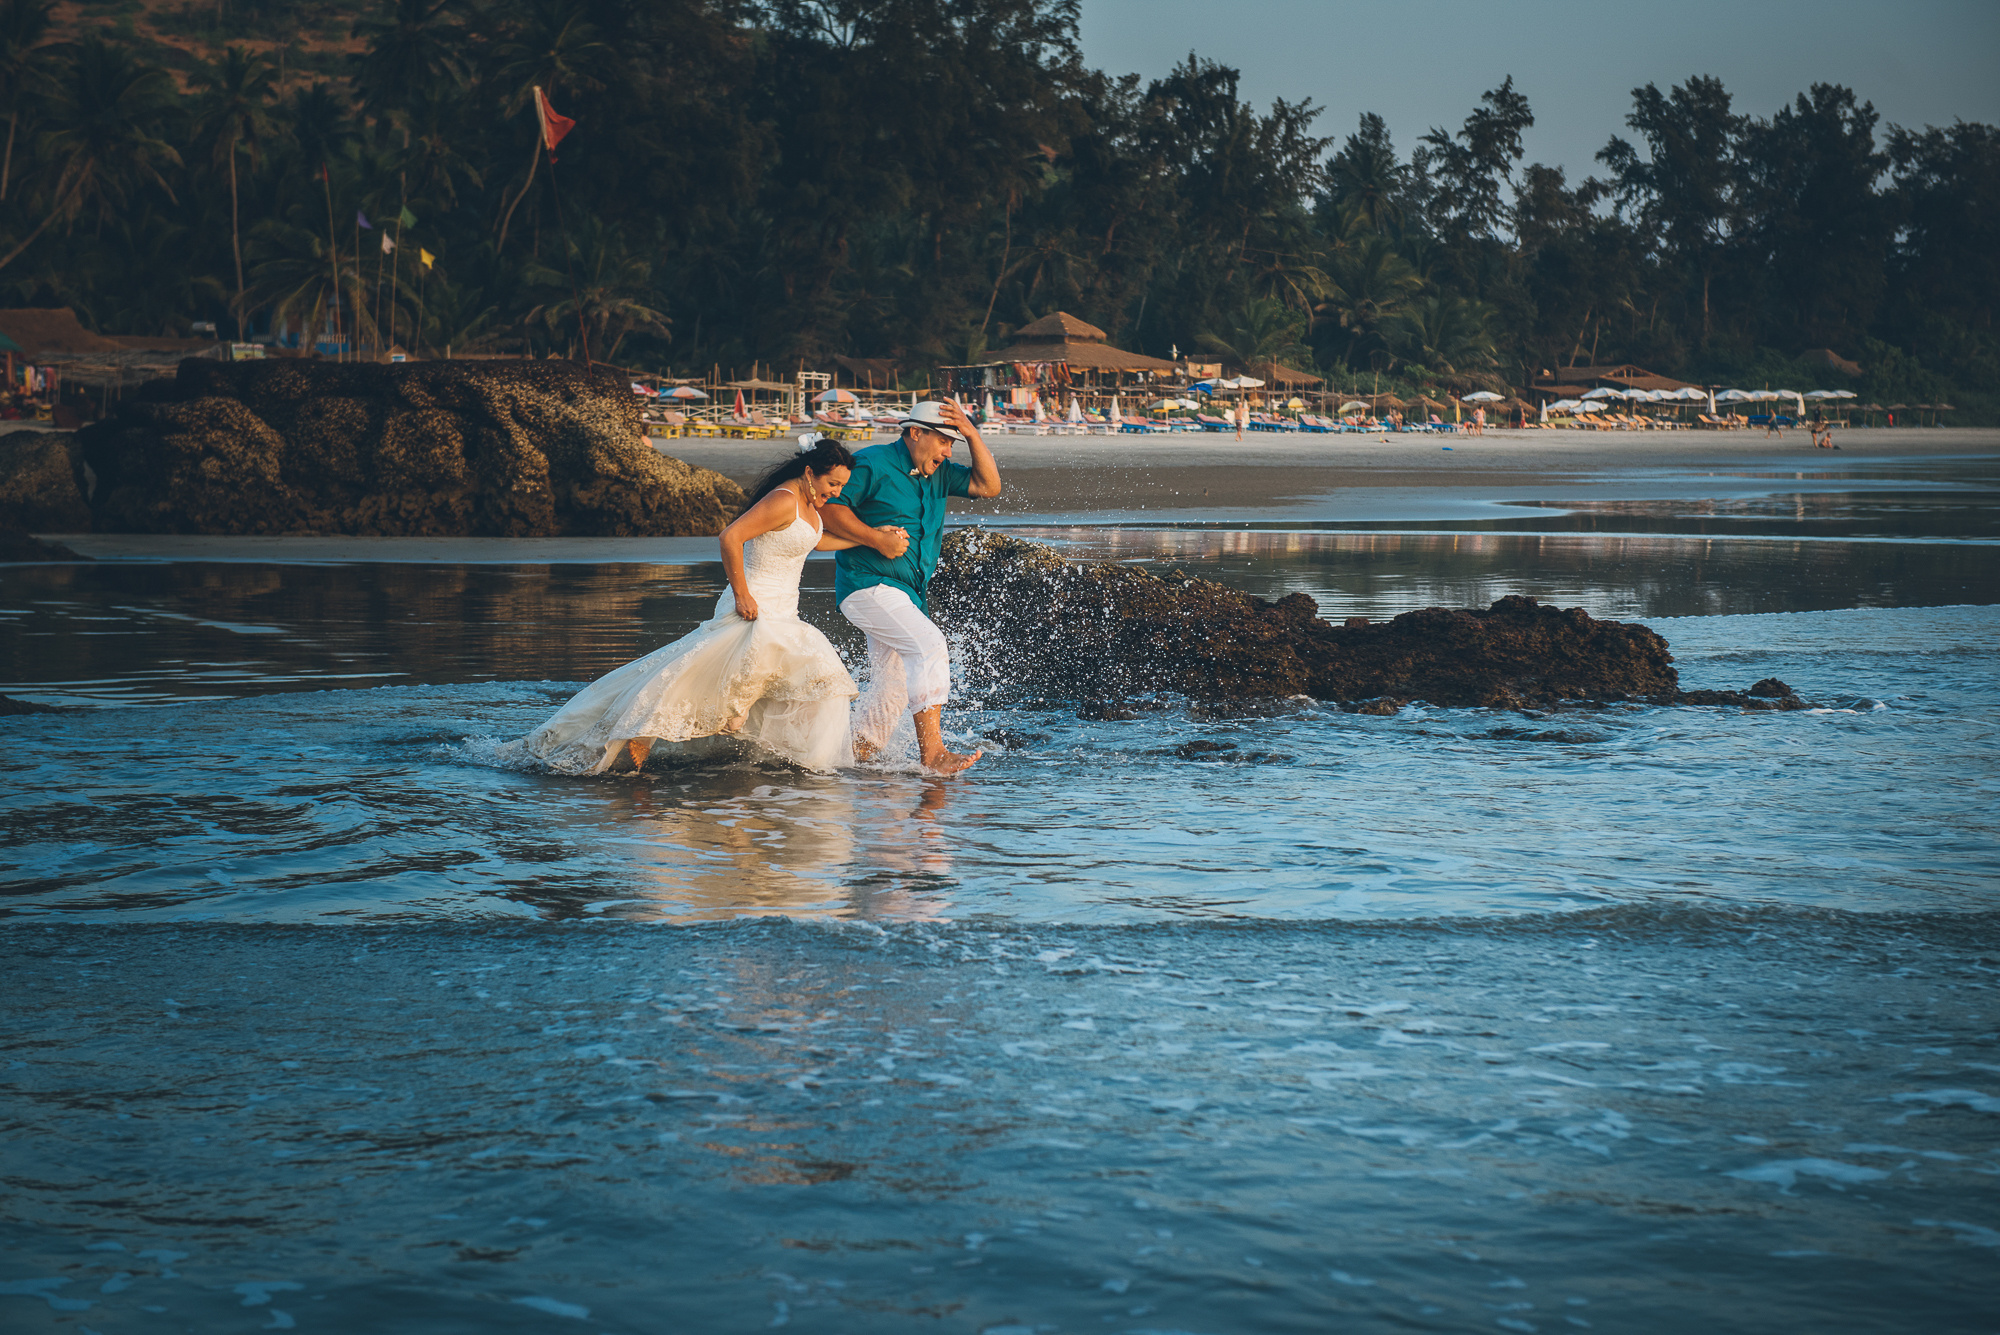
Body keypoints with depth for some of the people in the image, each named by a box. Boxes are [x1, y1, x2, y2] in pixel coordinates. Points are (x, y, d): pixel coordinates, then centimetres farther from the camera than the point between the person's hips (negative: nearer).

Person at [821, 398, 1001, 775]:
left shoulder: (936, 473, 15)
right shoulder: (873, 464, -8)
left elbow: (988, 486, 11)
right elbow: (828, 508, -13)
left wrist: (973, 435, 0)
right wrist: (877, 539, -19)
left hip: (907, 595, 9)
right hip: (869, 586, -9)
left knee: (891, 693, 9)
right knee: (929, 645, -26)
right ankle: (932, 751, -29)